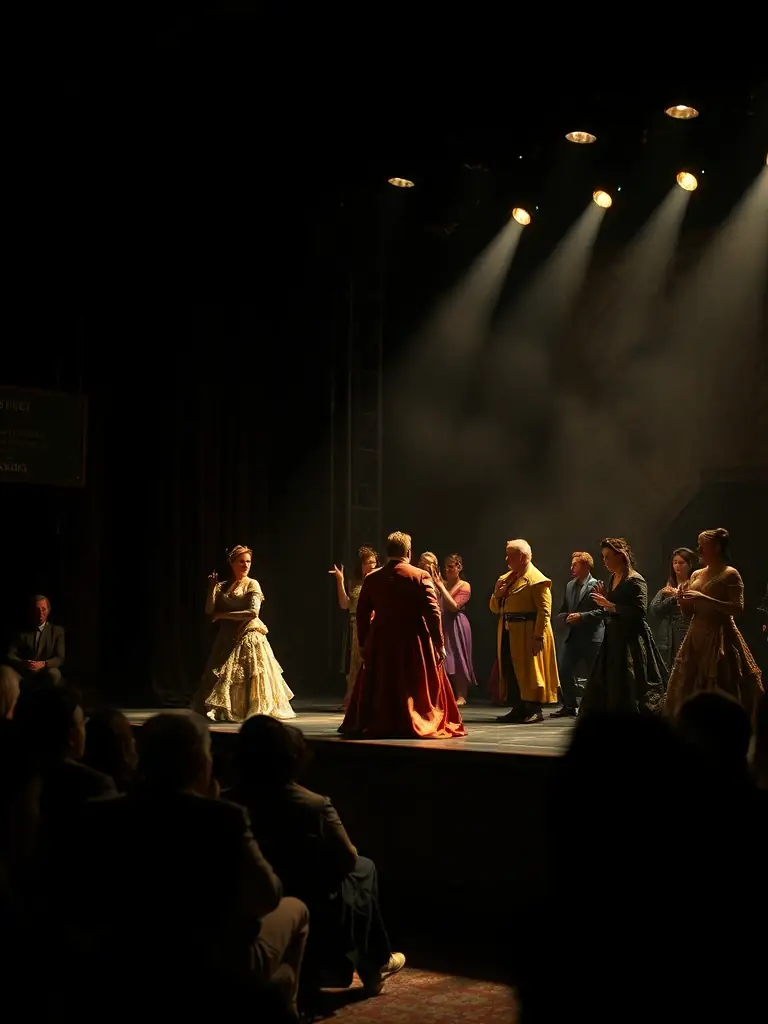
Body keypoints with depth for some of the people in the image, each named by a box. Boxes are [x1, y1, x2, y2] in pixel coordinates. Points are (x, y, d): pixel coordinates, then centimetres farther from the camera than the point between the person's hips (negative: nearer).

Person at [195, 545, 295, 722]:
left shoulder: (252, 585, -2)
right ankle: (225, 711, 9)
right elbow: (210, 611, 2)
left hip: (249, 638, -4)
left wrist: (224, 615, -11)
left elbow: (253, 612, -15)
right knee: (222, 678, 1)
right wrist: (212, 588, -8)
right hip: (227, 638, 4)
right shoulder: (223, 587, 10)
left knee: (246, 677, -9)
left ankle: (255, 710, -3)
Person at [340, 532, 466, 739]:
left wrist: (363, 642, 17)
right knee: (417, 688, 4)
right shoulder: (420, 576, -6)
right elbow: (432, 612, -11)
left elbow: (362, 614, 8)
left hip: (380, 641, 3)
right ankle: (417, 725, 4)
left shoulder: (372, 578, 4)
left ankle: (373, 724, 16)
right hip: (414, 642, -3)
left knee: (379, 687, 12)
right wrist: (439, 643, -7)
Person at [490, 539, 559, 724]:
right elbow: (495, 608, 20)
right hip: (507, 634, 8)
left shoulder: (536, 580, -11)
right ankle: (518, 709, 17)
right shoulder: (505, 579, 16)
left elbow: (544, 611, -18)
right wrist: (497, 595, -2)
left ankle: (535, 710, 4)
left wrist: (538, 636, -23)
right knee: (510, 672, 9)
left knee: (528, 672, -3)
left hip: (527, 634, -8)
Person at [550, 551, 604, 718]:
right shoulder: (570, 586, 15)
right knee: (564, 671, 0)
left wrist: (581, 616, -20)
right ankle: (570, 706, 11)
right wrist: (567, 617, -4)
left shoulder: (596, 586, -7)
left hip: (591, 638, -7)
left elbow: (601, 611, -16)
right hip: (572, 637, 7)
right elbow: (561, 612, 18)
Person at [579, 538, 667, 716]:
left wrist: (609, 605, -19)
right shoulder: (613, 578, 13)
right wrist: (603, 600, 2)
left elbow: (639, 611, -21)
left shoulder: (635, 581, -12)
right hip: (614, 638, 9)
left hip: (631, 639, -8)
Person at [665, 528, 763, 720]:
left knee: (720, 693, -7)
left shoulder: (730, 574, -7)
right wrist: (682, 600, -6)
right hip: (696, 636, 7)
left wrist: (704, 598, -22)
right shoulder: (696, 575, 13)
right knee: (687, 690, 6)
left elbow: (738, 608, -17)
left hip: (719, 637, -7)